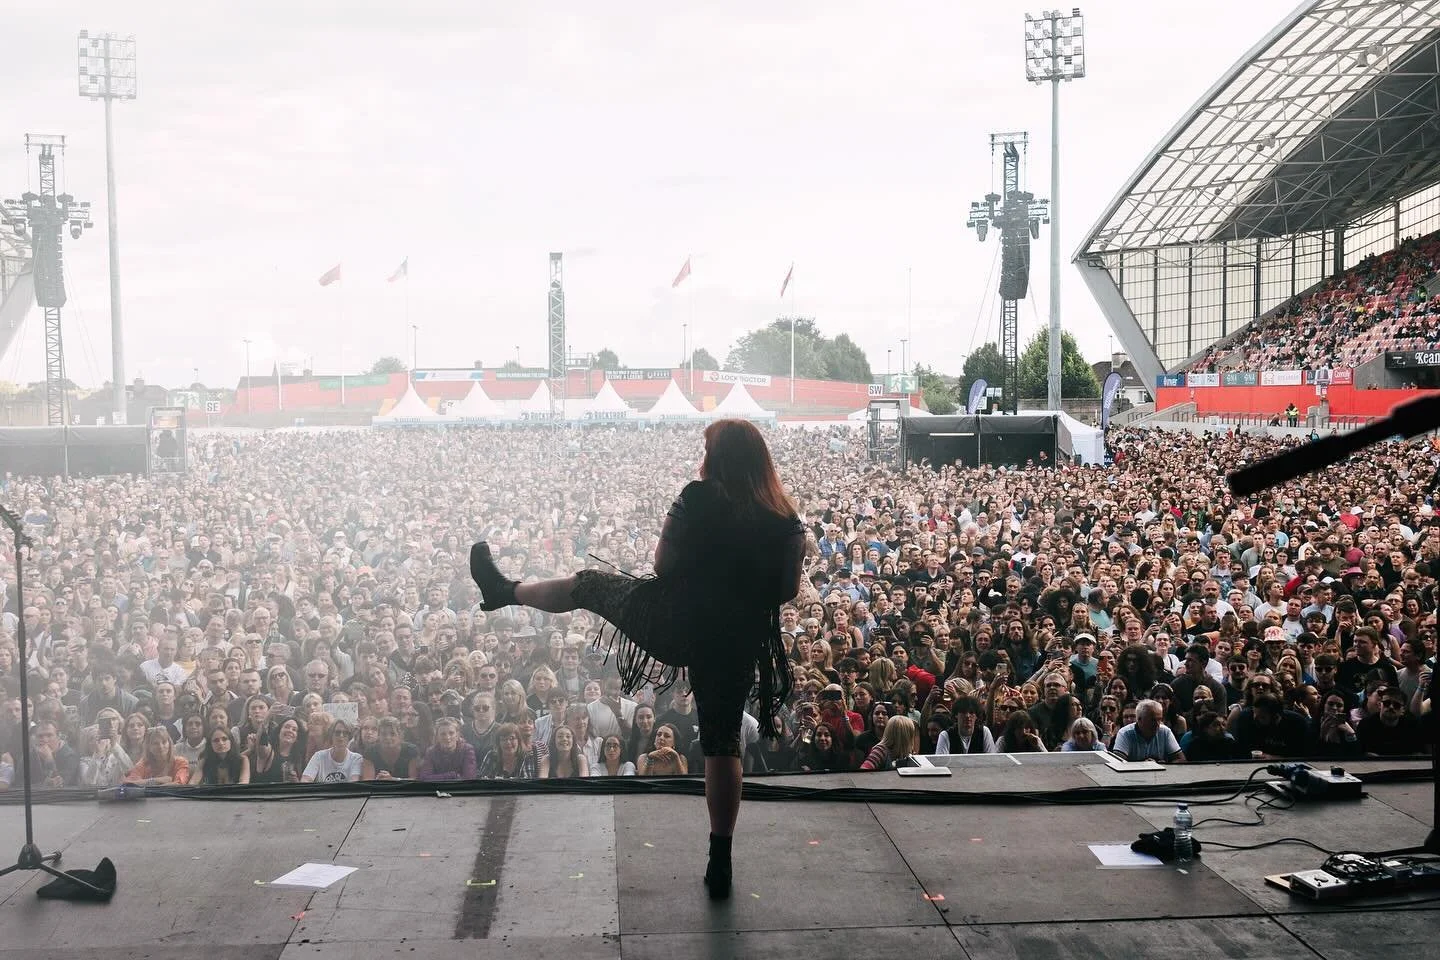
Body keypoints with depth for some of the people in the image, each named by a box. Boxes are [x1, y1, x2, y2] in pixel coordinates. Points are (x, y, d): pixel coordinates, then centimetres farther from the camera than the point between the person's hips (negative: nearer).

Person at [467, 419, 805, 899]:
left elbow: (663, 565, -7)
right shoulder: (786, 520, -1)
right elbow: (788, 590, 4)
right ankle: (720, 863, 11)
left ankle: (504, 590, 43)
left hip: (675, 622, -3)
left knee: (589, 584, 20)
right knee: (723, 741, 11)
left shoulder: (700, 497, -11)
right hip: (736, 642, 3)